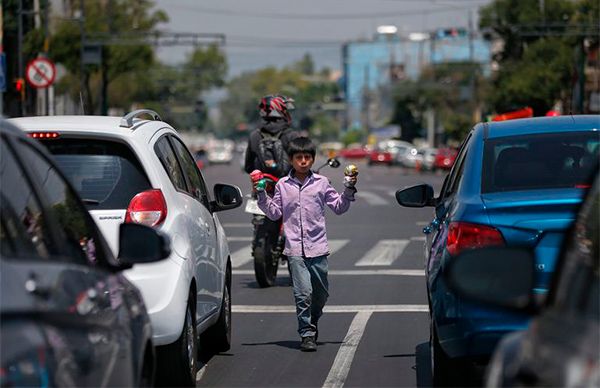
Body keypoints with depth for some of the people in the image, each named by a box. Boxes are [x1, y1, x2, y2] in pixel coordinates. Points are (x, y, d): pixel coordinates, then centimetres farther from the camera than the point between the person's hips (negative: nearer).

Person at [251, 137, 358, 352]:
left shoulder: (321, 183, 5)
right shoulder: (283, 185, 6)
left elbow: (338, 207, 11)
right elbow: (274, 213, 9)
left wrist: (348, 190, -3)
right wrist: (261, 195, -2)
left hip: (318, 247, 1)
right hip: (295, 248, -1)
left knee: (321, 293, 11)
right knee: (303, 293, -10)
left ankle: (313, 322, 37)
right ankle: (307, 334, -3)